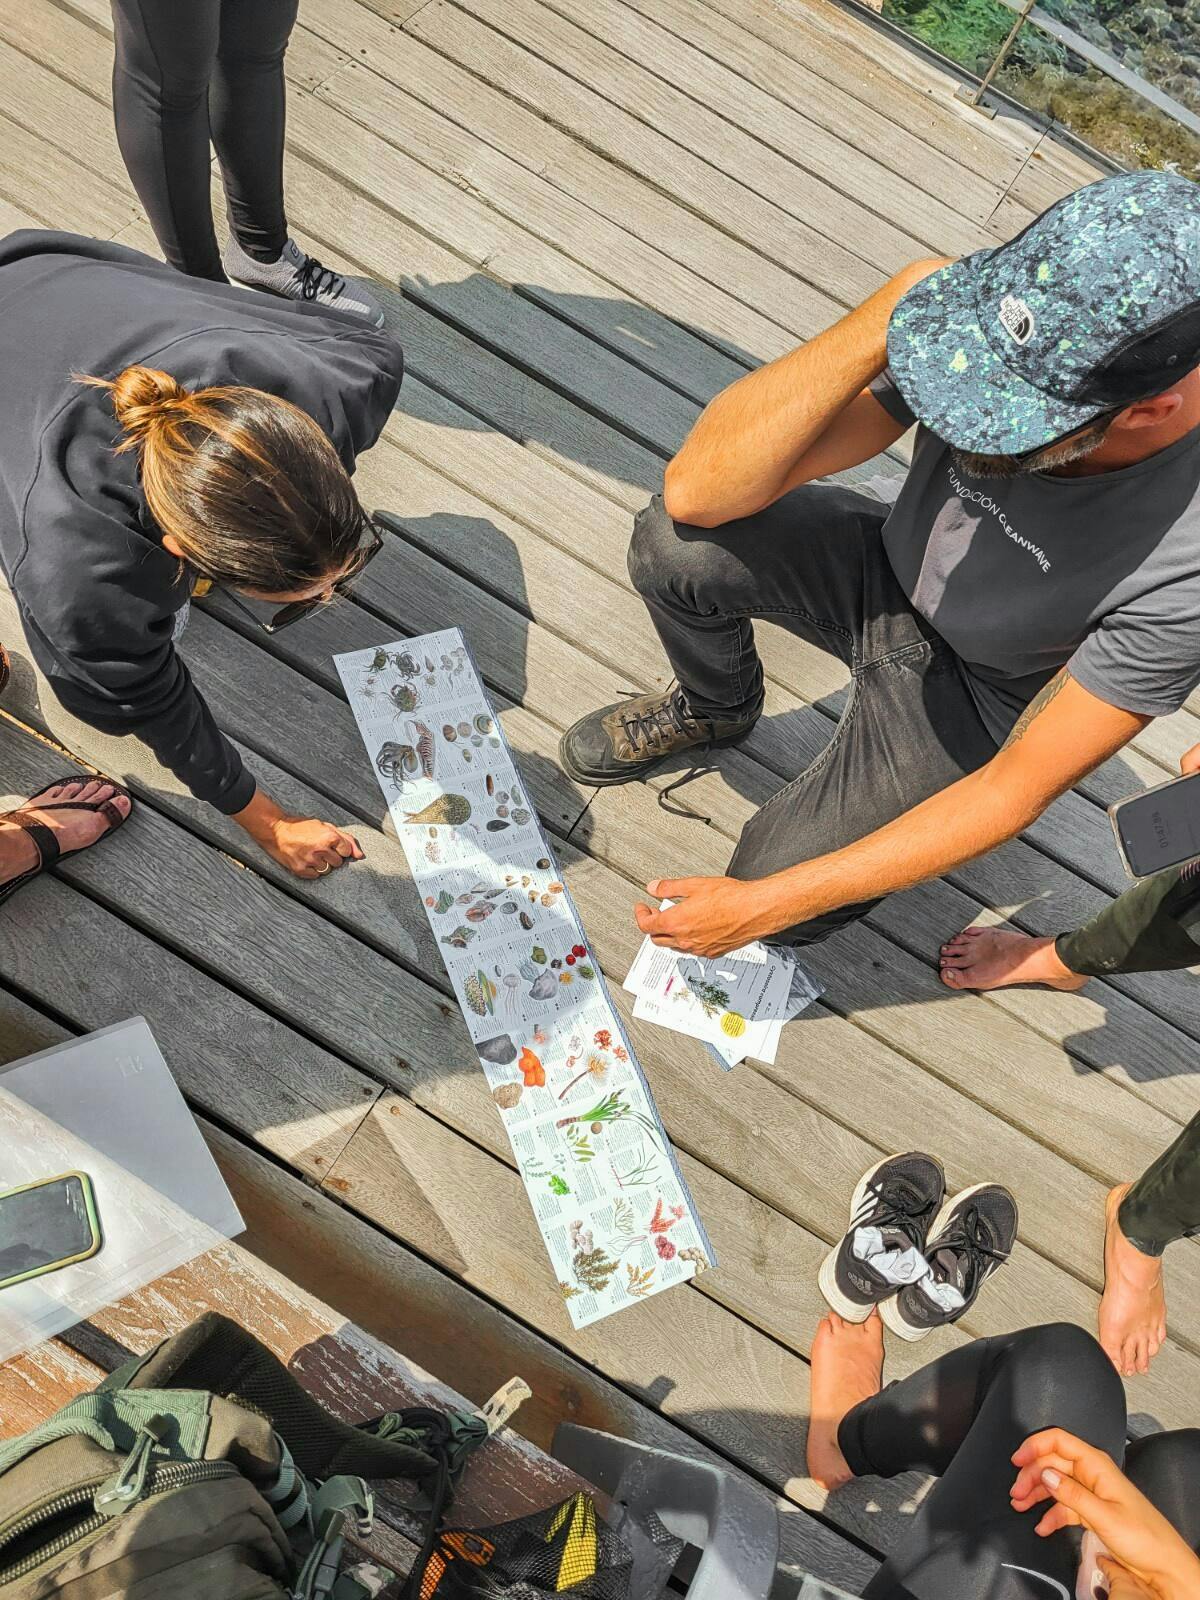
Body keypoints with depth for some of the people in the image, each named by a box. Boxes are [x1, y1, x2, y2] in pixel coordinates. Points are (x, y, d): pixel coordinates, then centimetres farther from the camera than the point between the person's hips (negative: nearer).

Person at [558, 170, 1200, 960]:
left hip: (968, 698, -2)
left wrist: (768, 903, -27)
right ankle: (716, 708, 10)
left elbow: (1019, 789, -25)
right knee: (676, 541, -24)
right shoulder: (987, 316, -27)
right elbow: (698, 492, -29)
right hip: (886, 573, 3)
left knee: (780, 900, -13)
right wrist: (889, 312, -44)